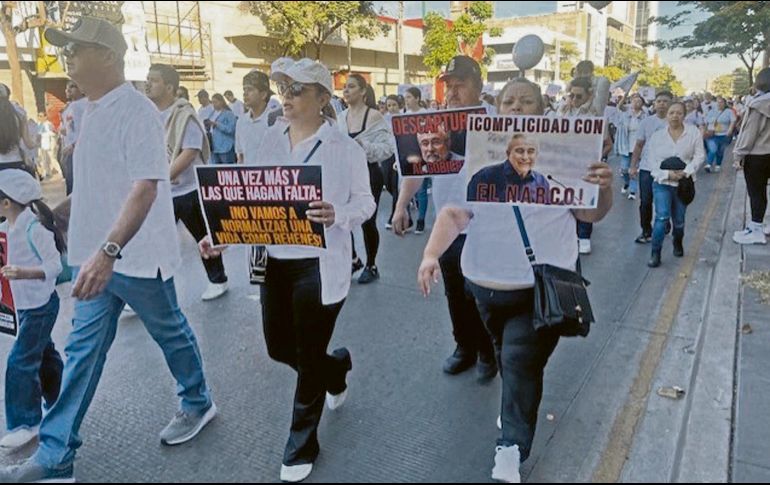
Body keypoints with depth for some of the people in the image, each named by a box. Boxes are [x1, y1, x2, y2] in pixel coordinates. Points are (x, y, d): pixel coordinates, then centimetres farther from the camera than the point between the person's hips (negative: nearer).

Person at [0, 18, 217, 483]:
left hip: (138, 255, -8)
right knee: (82, 351, 10)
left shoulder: (137, 111, -17)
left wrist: (109, 250, -37)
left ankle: (198, 404, 36)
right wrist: (94, 251, 21)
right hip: (97, 255, 8)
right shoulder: (94, 111, 11)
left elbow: (145, 187, -28)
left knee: (171, 333, 12)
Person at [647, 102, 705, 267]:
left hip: (683, 184, 1)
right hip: (662, 182, -1)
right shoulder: (657, 135, 0)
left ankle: (678, 244, 43)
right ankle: (655, 253, -6)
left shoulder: (694, 132, -2)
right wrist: (667, 174, -19)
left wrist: (685, 172, -19)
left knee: (679, 220, 12)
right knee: (662, 217, -16)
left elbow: (700, 156, -5)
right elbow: (653, 161, -3)